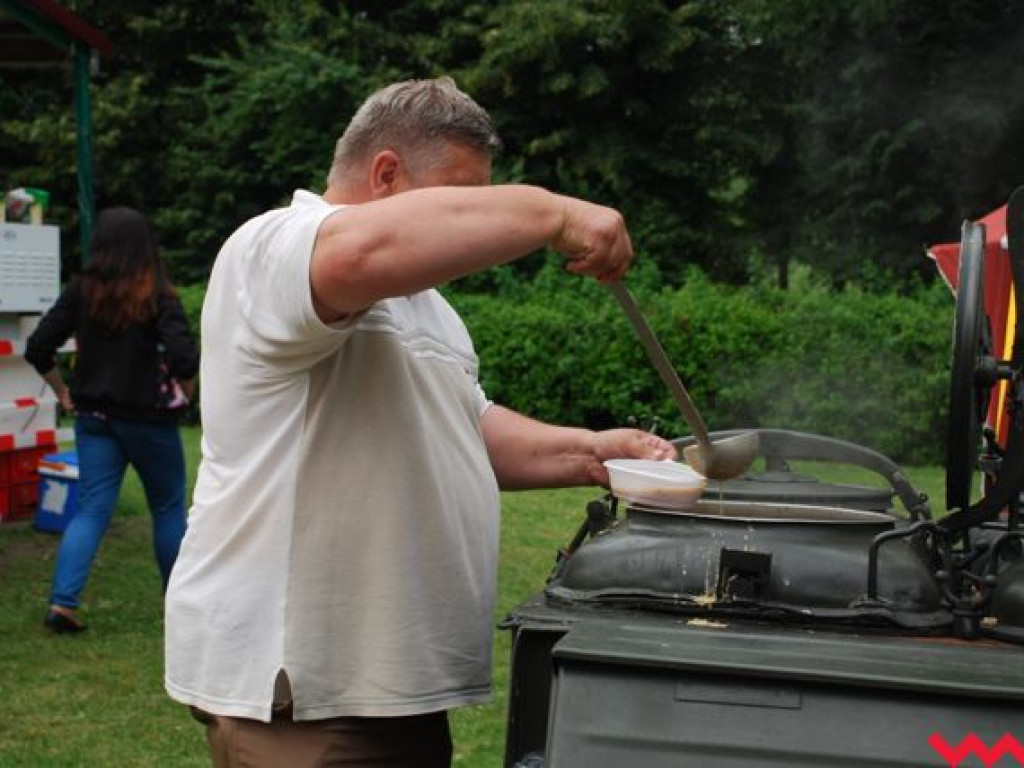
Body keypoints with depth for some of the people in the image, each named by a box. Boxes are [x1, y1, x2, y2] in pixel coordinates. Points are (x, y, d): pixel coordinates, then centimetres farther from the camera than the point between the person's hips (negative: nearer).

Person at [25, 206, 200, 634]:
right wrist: (183, 392, -4)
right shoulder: (157, 296, -13)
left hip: (94, 418, 3)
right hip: (148, 419, -3)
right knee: (168, 508, 14)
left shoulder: (81, 291, -2)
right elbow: (184, 358, -23)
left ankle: (63, 601, -9)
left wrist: (64, 393, 10)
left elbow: (38, 349, -2)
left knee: (92, 509, 5)